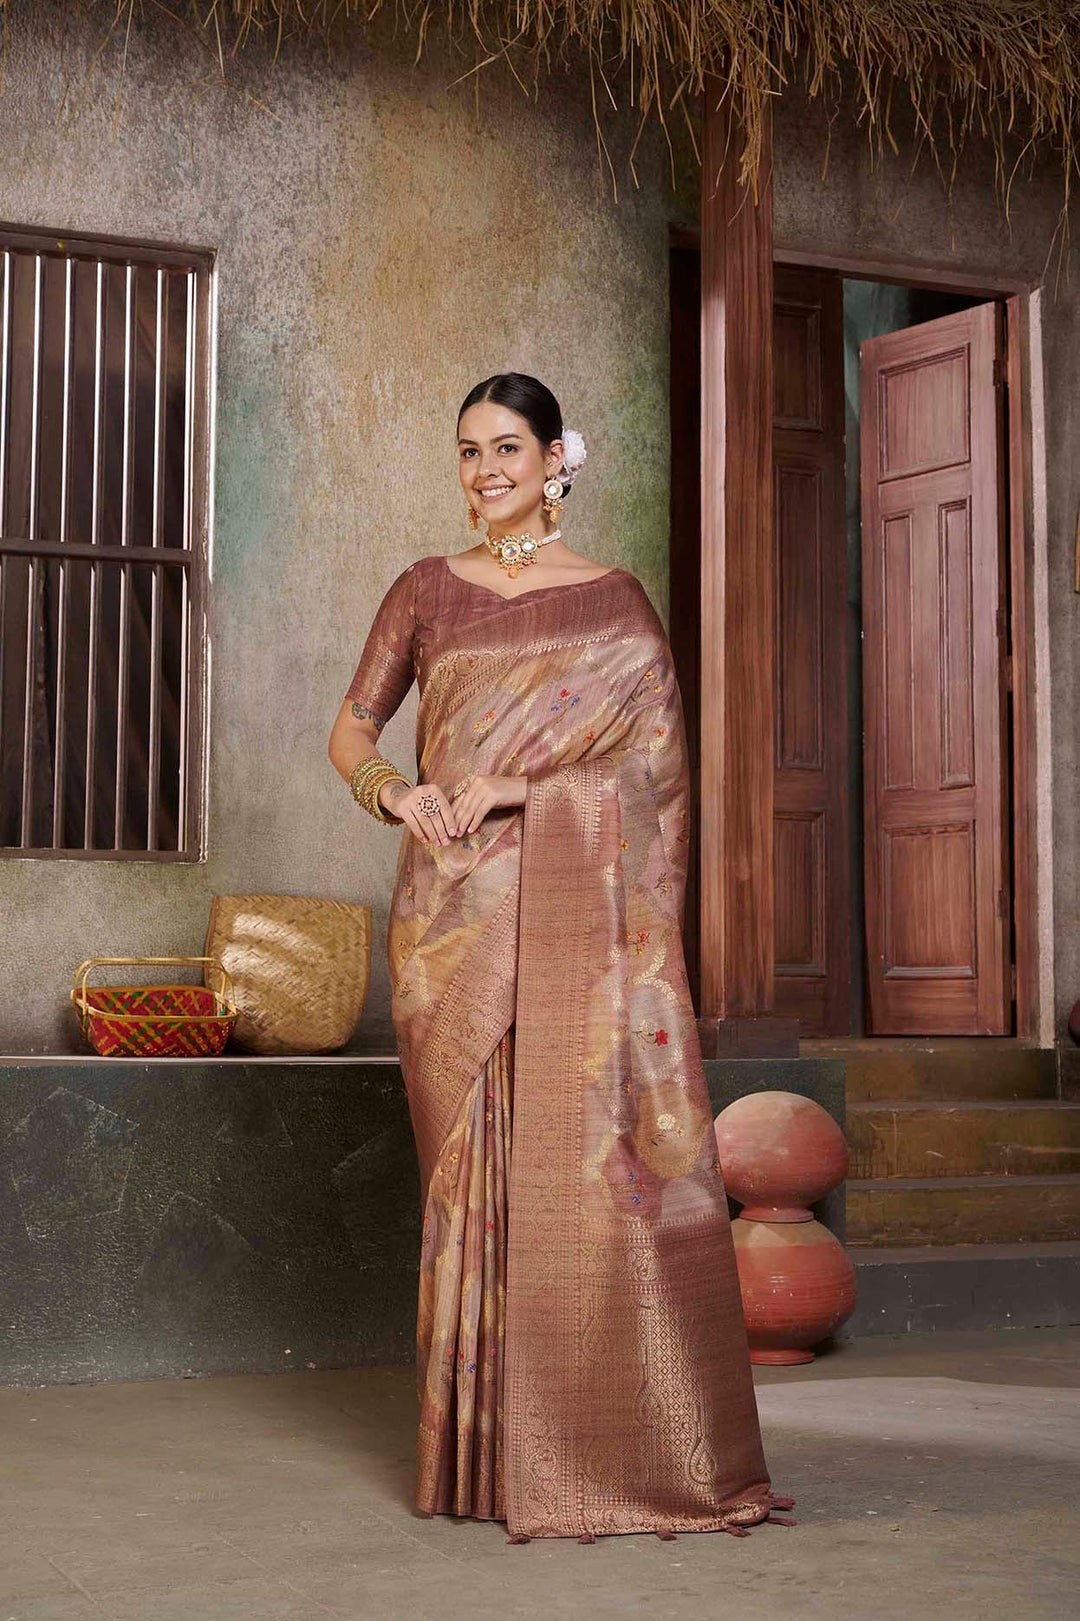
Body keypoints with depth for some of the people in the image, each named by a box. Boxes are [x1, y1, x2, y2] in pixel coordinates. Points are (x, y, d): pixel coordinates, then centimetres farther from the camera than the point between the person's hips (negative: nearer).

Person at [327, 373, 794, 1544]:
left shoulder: (613, 601, 7)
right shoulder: (426, 592, 13)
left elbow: (649, 762, 0)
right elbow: (350, 732, 16)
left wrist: (509, 783, -12)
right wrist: (395, 791, -6)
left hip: (574, 904, -1)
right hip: (454, 908, 2)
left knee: (593, 1154, -7)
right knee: (472, 1162, 1)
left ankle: (622, 1442, 1)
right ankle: (484, 1446, 9)